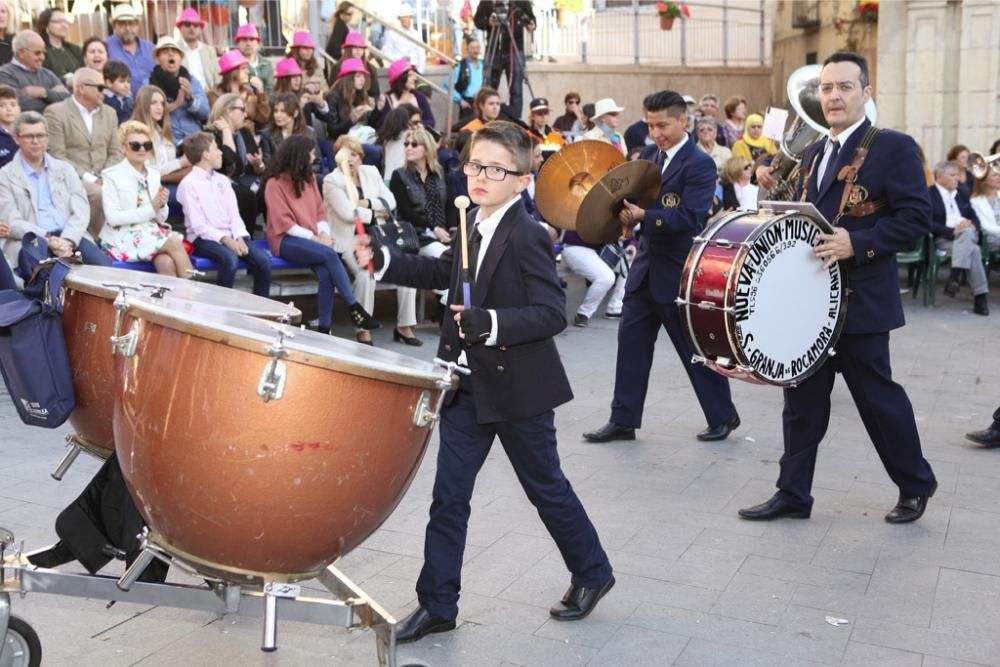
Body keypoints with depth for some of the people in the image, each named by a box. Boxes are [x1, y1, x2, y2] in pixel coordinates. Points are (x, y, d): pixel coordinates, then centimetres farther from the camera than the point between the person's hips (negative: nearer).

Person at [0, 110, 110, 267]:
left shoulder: (65, 168, 17)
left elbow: (81, 211, 6)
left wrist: (66, 241, -13)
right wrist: (49, 240, -18)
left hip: (70, 238, 3)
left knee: (104, 266, -26)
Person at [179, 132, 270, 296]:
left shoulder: (222, 180, 16)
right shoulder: (189, 184, -4)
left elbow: (234, 213, 8)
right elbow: (198, 225, -11)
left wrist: (239, 238, -11)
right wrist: (225, 239, -22)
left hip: (230, 236, 6)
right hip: (204, 238, -6)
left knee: (263, 259, -18)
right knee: (230, 258, -35)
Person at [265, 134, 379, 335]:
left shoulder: (308, 179, 14)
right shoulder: (275, 184, -6)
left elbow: (319, 210, 13)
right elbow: (284, 223, -12)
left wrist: (324, 234, -7)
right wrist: (314, 238, -17)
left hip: (312, 239, 5)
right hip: (286, 241, -5)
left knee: (325, 274, -26)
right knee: (330, 255, -30)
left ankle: (324, 328, -24)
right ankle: (354, 308, -25)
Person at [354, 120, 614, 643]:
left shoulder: (527, 237, -19)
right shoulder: (472, 224, 4)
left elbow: (552, 313, -23)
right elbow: (445, 271, 22)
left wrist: (490, 323, -35)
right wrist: (382, 261, 11)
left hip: (518, 388, -6)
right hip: (468, 384, 7)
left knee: (545, 487, 12)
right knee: (448, 496, 7)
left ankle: (592, 571, 36)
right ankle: (436, 604, 19)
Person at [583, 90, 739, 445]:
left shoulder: (699, 164, -12)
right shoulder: (647, 155, 10)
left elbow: (691, 217, -21)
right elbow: (633, 194, 12)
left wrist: (643, 216, -30)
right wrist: (626, 214, -10)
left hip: (681, 272, -7)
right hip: (646, 266, 7)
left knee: (696, 347, 5)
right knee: (631, 340, 6)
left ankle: (723, 416, 24)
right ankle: (623, 420, 15)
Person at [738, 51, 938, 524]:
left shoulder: (893, 148, -9)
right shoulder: (813, 153, 14)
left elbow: (916, 217, -15)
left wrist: (857, 244, -24)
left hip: (859, 300, -7)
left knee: (877, 396, 5)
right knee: (802, 399, 9)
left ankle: (916, 485, 26)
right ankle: (792, 494, 18)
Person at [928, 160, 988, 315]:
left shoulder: (961, 193, 22)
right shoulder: (928, 194, 0)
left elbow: (975, 217, 18)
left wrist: (971, 224, -7)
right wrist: (952, 231, -23)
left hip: (968, 236, 5)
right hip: (943, 239, -5)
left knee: (967, 232, -32)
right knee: (973, 250, -32)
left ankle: (954, 277, -34)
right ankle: (980, 295, -31)